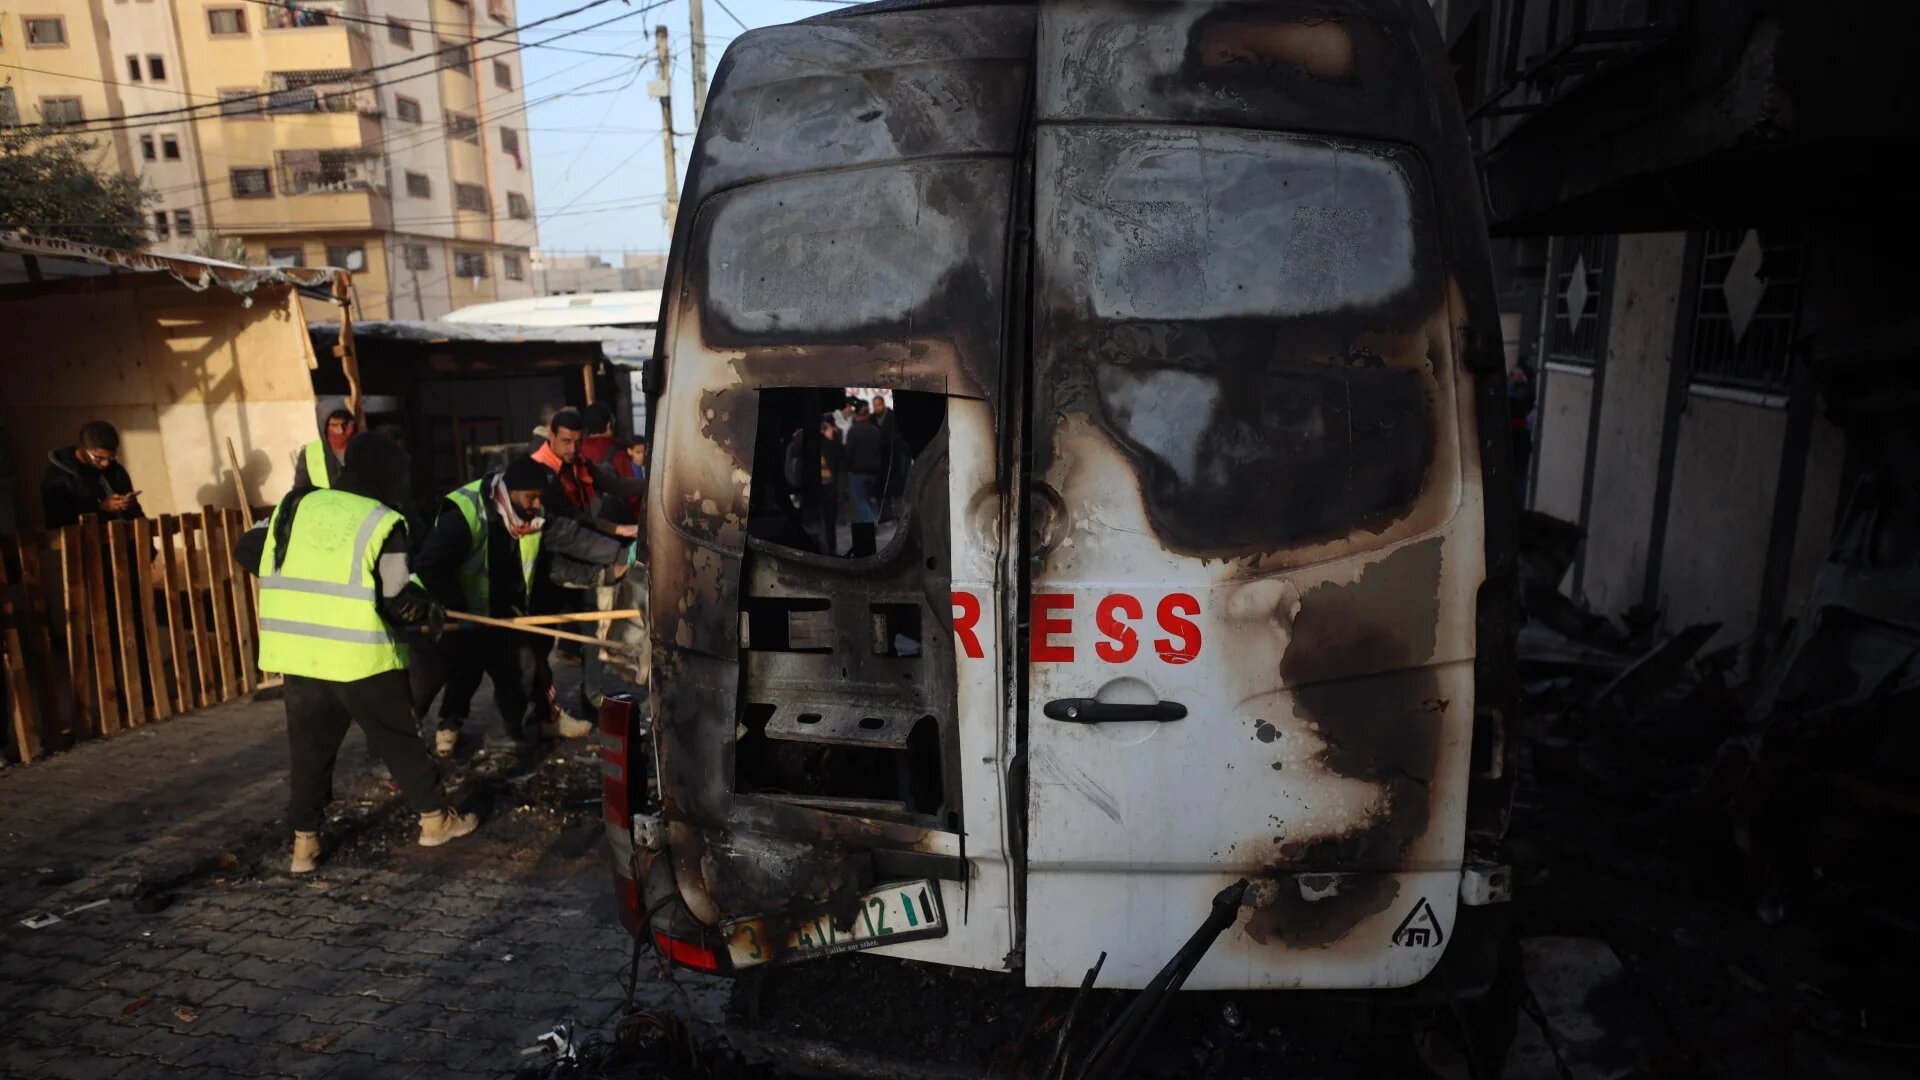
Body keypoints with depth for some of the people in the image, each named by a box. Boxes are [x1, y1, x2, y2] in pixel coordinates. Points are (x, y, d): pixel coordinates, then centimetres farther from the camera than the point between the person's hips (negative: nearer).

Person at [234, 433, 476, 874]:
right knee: (399, 738, 9)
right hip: (360, 656, -5)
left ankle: (304, 841, 19)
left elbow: (247, 549, 16)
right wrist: (433, 612, 6)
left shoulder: (295, 507, 7)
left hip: (298, 654, 5)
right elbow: (399, 601, -13)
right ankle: (435, 819, 21)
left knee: (309, 747, 15)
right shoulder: (383, 523, -10)